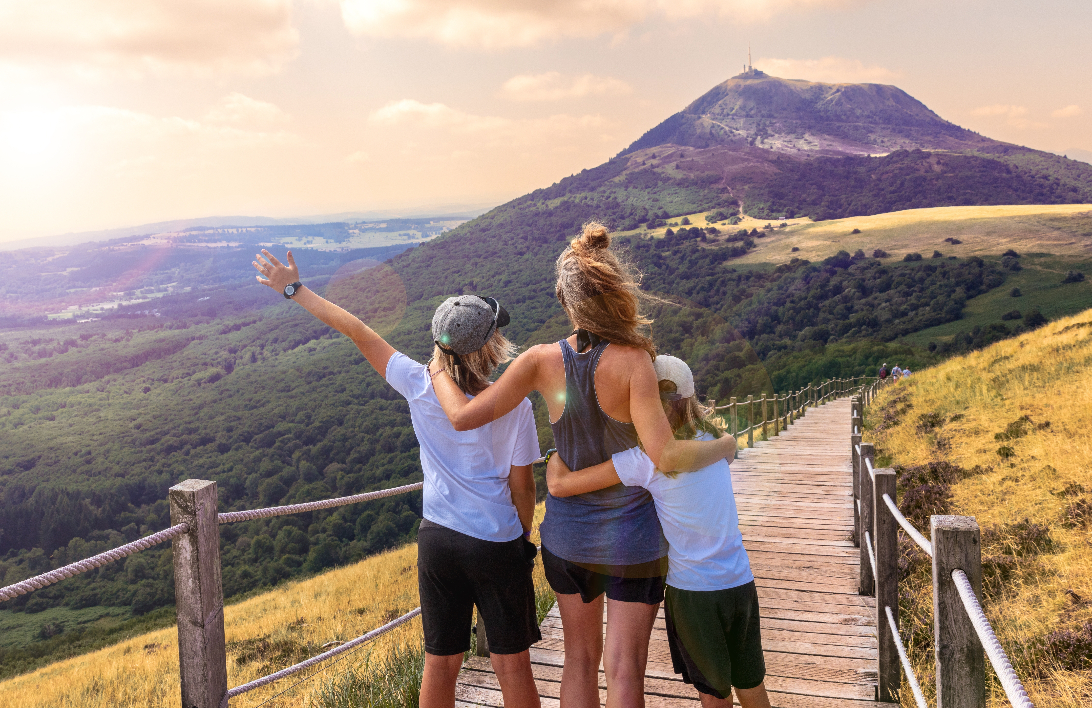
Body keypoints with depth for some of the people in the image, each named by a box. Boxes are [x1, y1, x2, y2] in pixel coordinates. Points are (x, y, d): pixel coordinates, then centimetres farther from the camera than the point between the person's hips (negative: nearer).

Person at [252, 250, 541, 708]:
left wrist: (294, 289, 8)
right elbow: (522, 486, -5)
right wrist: (525, 539, 13)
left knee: (440, 663, 16)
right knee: (512, 665, 11)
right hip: (499, 544, -2)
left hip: (438, 539, 3)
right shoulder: (514, 407, -14)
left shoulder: (420, 388, -10)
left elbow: (356, 331, -1)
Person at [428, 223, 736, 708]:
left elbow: (463, 416, -16)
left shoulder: (542, 361, -14)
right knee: (624, 669, 8)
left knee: (579, 659, 20)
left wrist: (438, 371, 4)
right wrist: (722, 446, -12)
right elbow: (666, 457, -31)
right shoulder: (633, 362, -23)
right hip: (631, 538, -3)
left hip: (567, 532, 3)